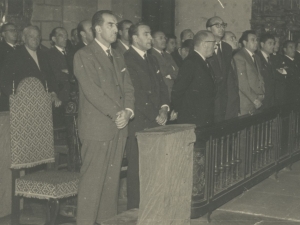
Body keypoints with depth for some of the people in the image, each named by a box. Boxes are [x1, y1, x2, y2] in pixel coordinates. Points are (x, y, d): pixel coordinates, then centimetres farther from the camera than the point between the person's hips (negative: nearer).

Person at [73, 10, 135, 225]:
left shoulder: (118, 57, 19)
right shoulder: (84, 55, -5)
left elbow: (128, 88, 13)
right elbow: (92, 90, -14)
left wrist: (127, 112, -6)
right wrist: (116, 113, -16)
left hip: (119, 127, 7)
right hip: (97, 128, -7)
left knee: (112, 180, 9)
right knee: (92, 180, -5)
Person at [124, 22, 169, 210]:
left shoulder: (152, 60, 19)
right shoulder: (126, 60, -8)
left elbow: (162, 87, 18)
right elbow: (135, 94, -13)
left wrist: (164, 108, -1)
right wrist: (155, 116, -12)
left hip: (155, 122, 7)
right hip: (138, 123, -7)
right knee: (137, 168, -2)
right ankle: (135, 209, 8)